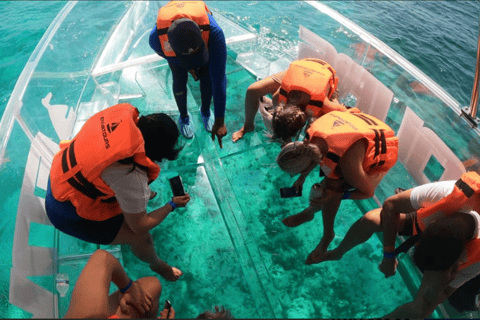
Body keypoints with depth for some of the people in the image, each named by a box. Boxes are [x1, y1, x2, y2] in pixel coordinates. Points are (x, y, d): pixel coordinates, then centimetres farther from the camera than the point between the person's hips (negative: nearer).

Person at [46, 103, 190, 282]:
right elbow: (140, 226, -21)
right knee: (140, 237, -4)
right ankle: (157, 265, 27)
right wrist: (172, 205, -8)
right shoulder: (131, 175, -36)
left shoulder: (124, 113, -20)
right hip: (69, 212, -8)